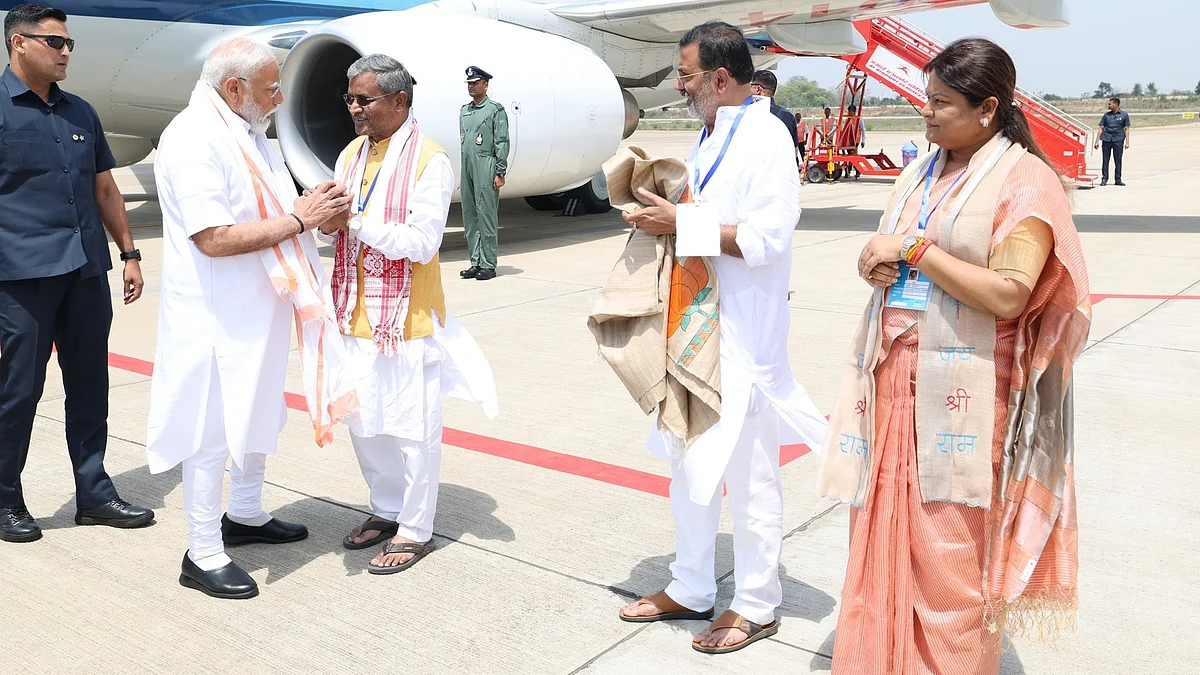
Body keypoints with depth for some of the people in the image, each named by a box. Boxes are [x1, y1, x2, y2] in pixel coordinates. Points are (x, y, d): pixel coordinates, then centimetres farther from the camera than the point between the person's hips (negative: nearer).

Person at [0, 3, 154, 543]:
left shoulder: (80, 112, 16)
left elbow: (104, 187, 19)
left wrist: (128, 253, 13)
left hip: (87, 271, 6)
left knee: (89, 386, 11)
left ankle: (94, 493, 22)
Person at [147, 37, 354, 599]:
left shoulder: (249, 133, 11)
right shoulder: (193, 138, -19)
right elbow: (213, 238, -26)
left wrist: (314, 206, -2)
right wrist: (297, 220, -20)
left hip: (260, 311, 10)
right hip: (216, 316, -9)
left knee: (257, 416, 21)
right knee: (212, 433, 2)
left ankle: (245, 515, 40)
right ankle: (203, 555, 15)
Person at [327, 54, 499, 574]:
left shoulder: (429, 160, -12)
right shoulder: (352, 154, 11)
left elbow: (422, 242, -19)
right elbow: (341, 228, 13)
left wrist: (356, 221, -23)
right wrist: (327, 220, -9)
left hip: (407, 317, -7)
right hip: (357, 315, 7)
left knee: (413, 428, 3)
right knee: (363, 421, 17)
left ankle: (415, 531, 19)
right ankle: (387, 509, 36)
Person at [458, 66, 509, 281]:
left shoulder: (496, 110, -2)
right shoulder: (464, 111, 18)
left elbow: (502, 143, -6)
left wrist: (500, 173, -12)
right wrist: (464, 169, 14)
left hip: (486, 168, -7)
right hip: (467, 168, 7)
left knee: (486, 215, -7)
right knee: (469, 217, 7)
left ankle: (488, 265, -2)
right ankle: (476, 263, 14)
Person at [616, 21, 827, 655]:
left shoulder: (765, 139, -14)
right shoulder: (709, 137, 13)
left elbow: (767, 239, -23)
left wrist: (680, 223, -20)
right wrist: (663, 208, 3)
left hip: (742, 336, -9)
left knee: (747, 474, 4)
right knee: (689, 465, 17)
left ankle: (755, 607, 21)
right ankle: (689, 589, 33)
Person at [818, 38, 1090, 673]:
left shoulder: (1025, 179, -8)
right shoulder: (921, 173, 14)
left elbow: (1008, 294, -18)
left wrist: (914, 250, -14)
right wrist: (875, 263, -3)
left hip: (961, 389, -6)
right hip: (893, 380, 6)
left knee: (948, 550, 3)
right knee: (887, 535, 10)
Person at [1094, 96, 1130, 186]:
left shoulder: (1124, 115, 4)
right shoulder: (1106, 115, 9)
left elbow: (1126, 129, 4)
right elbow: (1101, 128, 9)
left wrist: (1127, 142, -3)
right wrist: (1097, 141, 2)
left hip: (1118, 140, -1)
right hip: (1107, 139, 1)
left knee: (1118, 160, 2)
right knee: (1105, 160, 2)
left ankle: (1118, 179, 10)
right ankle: (1104, 179, 8)